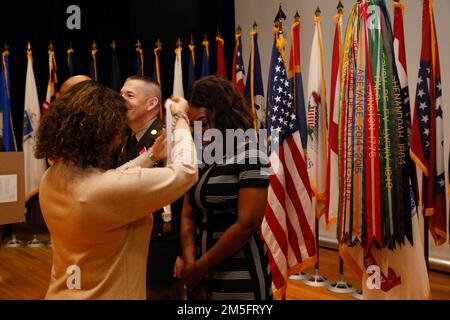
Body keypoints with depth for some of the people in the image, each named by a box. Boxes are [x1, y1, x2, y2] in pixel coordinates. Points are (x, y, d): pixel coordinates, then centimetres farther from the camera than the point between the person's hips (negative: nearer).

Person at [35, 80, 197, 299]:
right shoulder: (107, 190, -31)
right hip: (108, 294, -7)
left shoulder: (51, 178, -6)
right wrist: (181, 119, -6)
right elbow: (185, 171, -21)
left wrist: (151, 156, 15)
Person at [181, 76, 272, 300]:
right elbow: (188, 216, 6)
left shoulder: (249, 156, -12)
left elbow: (247, 224, -18)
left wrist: (200, 266, -11)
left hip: (238, 280, -6)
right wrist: (190, 263, -8)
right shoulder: (201, 160, 7)